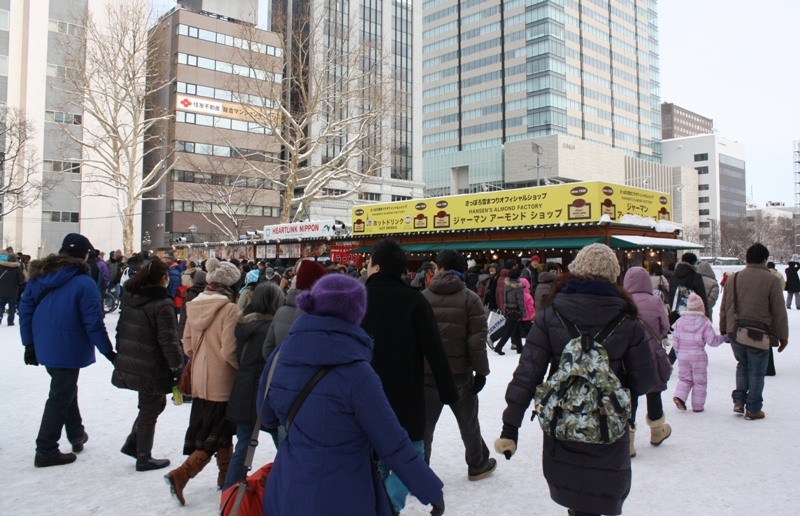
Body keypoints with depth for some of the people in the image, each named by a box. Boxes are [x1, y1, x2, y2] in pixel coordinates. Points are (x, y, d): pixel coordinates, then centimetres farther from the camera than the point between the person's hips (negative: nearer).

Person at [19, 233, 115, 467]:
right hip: (68, 349, -7)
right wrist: (108, 351, -8)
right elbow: (94, 323, -17)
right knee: (60, 397, 5)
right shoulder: (83, 283, -17)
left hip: (44, 346, 7)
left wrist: (29, 343, 11)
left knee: (66, 388, 24)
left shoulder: (39, 275, 2)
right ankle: (46, 451, 12)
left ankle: (76, 434, 37)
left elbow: (25, 309, 5)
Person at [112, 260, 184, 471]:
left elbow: (121, 331, 14)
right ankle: (144, 458, 18)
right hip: (151, 369, -8)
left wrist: (122, 356, 23)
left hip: (128, 365, 8)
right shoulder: (162, 305, -18)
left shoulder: (131, 299, 6)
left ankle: (133, 443, 25)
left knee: (154, 403, 24)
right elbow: (168, 341, -20)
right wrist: (178, 367, -12)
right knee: (149, 411, 7)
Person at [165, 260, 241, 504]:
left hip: (200, 380, 8)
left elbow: (187, 343, 8)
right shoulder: (229, 309, -18)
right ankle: (181, 474, -4)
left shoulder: (194, 305, 2)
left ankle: (226, 475, 32)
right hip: (222, 383, -8)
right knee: (217, 435, 5)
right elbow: (229, 351, -21)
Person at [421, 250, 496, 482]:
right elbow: (477, 339, -11)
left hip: (426, 372, 1)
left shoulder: (423, 297, -3)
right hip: (459, 371, 0)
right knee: (468, 421, 18)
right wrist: (480, 371, -5)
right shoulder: (470, 298, -7)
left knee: (424, 423, 9)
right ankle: (478, 465, 34)